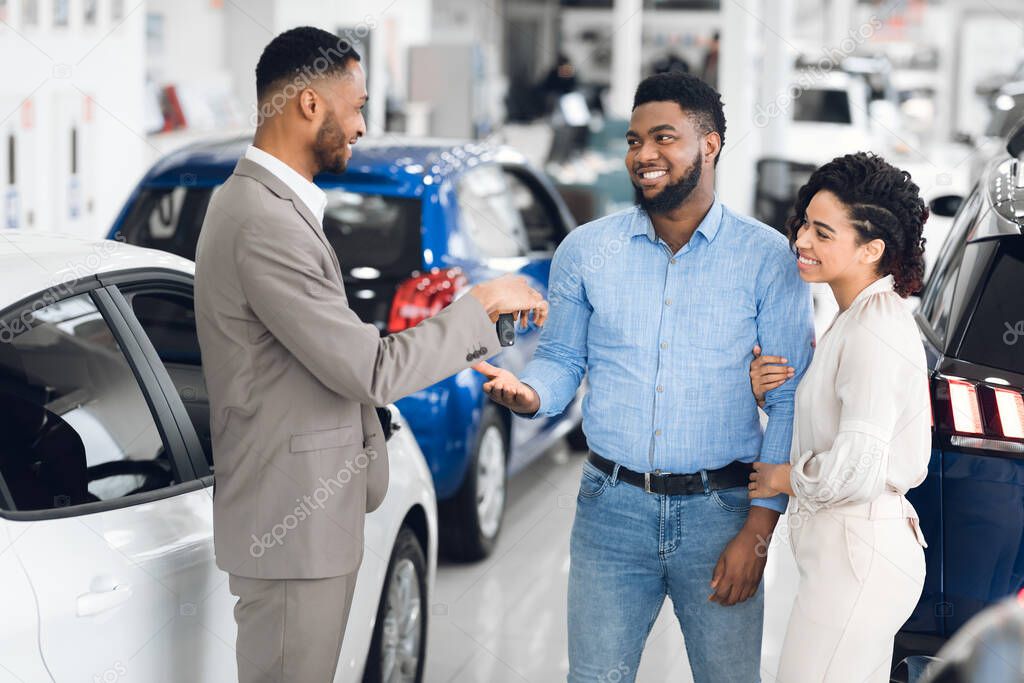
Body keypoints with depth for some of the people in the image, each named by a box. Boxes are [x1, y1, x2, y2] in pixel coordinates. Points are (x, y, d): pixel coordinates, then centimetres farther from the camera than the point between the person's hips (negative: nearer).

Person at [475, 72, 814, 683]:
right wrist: (529, 394, -13)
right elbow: (562, 359, 12)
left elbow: (790, 402, -3)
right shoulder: (586, 251, 4)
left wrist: (758, 529, -9)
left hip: (718, 514, -1)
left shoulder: (767, 258, -3)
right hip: (612, 508, 2)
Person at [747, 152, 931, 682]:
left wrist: (782, 478, -11)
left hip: (856, 558, -10)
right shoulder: (857, 318, 12)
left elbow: (857, 468, -28)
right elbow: (824, 422, 21)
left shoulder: (875, 331, -20)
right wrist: (769, 390, 2)